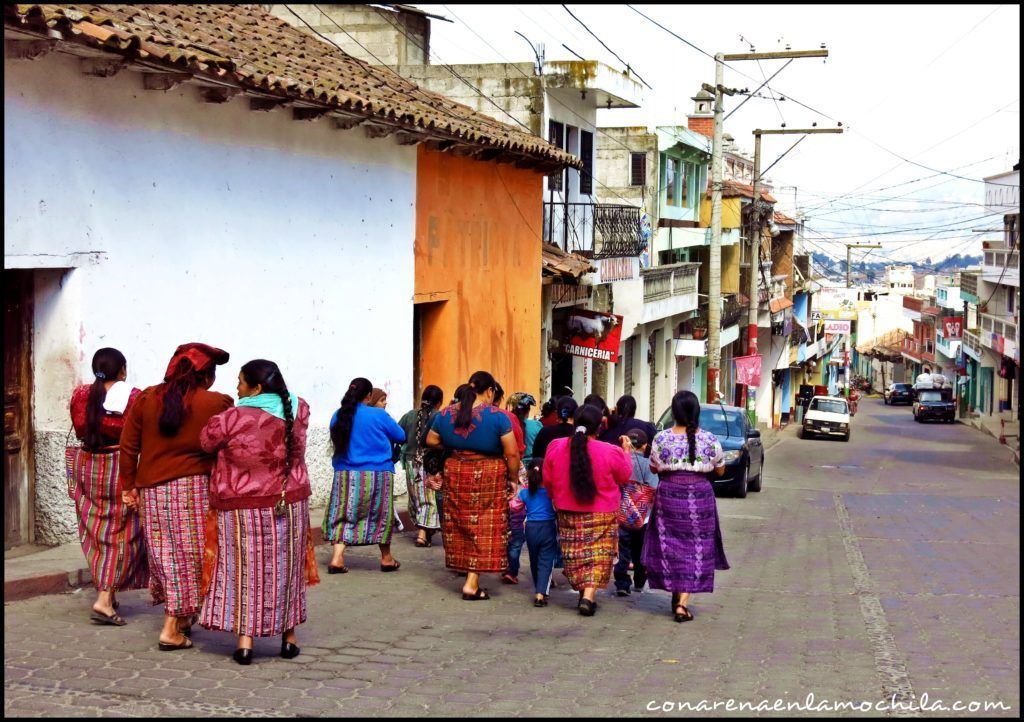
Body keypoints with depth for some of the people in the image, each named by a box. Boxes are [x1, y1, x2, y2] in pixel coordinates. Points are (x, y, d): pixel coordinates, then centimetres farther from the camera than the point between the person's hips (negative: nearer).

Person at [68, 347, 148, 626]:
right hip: (120, 466, -5)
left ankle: (106, 591, 23)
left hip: (86, 465, 5)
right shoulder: (132, 397, -11)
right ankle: (105, 599, -10)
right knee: (122, 533, 0)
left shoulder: (80, 394, 1)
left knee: (96, 530, 15)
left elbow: (80, 429, 10)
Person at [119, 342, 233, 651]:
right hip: (195, 486, -4)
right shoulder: (217, 404, -6)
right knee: (190, 555, 3)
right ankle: (173, 629, 3)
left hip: (152, 489, 4)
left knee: (166, 554, 14)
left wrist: (129, 485, 15)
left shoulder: (145, 399, 5)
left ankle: (181, 618, 22)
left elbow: (128, 446, 8)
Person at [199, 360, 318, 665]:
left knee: (245, 570, 6)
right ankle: (288, 637, 21)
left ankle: (245, 640, 2)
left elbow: (205, 441, -4)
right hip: (289, 505, 4)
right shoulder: (297, 411, -5)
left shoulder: (231, 419, -18)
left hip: (242, 508, -3)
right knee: (285, 569, 14)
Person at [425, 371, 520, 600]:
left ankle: (462, 566, 25)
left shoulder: (446, 413, 3)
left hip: (455, 472, 4)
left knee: (459, 524, 17)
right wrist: (513, 478, 1)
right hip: (489, 476, -4)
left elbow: (431, 440, 14)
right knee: (485, 528, 0)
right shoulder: (497, 416, -11)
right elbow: (512, 453, -12)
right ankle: (472, 583, -2)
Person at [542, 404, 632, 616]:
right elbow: (625, 476, 2)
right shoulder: (611, 452, -17)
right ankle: (588, 596, -8)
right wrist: (626, 451, 15)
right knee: (598, 557, 5)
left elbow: (547, 480, 5)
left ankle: (583, 593, 21)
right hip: (602, 516, -3)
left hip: (568, 514, 3)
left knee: (576, 556, 17)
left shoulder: (555, 447, -8)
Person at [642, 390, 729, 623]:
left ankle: (675, 595, 23)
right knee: (695, 549, 5)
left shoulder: (661, 439, -6)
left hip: (669, 495, 0)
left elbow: (654, 468, 5)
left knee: (670, 546, 14)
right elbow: (720, 470, 5)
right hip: (700, 497, 0)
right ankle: (682, 603, -1)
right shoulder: (710, 440, -6)